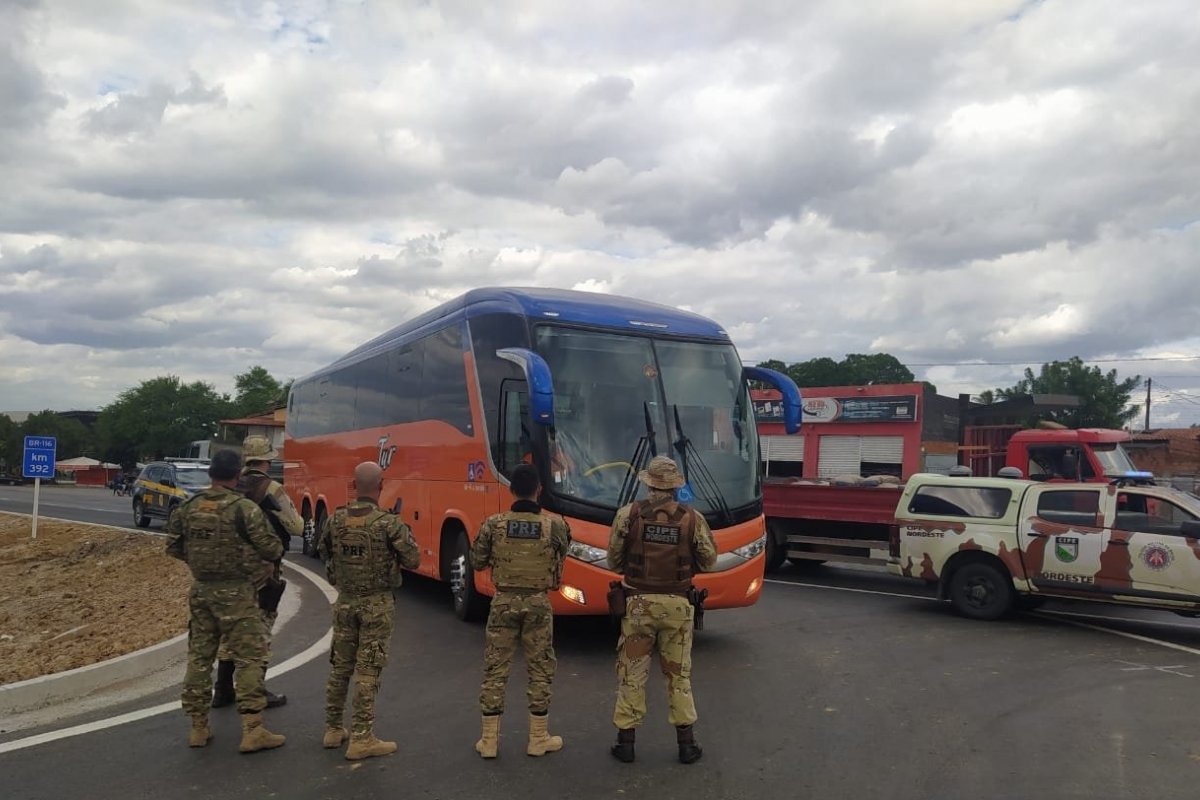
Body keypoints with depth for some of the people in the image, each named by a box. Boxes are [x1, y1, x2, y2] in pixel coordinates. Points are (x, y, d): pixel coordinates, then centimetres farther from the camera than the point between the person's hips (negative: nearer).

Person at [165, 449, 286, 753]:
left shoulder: (189, 507, 3)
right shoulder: (243, 508, -14)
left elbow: (174, 547, 10)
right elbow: (270, 547, -15)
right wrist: (277, 548, 7)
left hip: (201, 590, 6)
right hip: (235, 592, -6)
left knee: (199, 656, 14)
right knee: (248, 658, 0)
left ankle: (198, 727, 22)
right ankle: (252, 731, -1)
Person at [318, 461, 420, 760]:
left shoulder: (335, 519, -2)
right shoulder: (389, 523, -17)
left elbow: (324, 553, 14)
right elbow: (413, 561, -12)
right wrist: (404, 535, 4)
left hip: (345, 601, 5)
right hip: (377, 604, -5)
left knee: (340, 666, 17)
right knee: (367, 671, 0)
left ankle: (333, 729, 28)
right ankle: (361, 739, 5)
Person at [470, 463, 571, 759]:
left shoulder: (494, 524, -8)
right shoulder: (555, 525, -9)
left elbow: (477, 562, 2)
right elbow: (562, 553, 8)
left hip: (504, 601, 1)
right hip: (538, 603, -1)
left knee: (495, 670, 11)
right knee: (540, 671, 12)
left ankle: (489, 740, 18)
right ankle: (539, 739, 21)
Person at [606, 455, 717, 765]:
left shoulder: (628, 514, -8)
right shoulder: (693, 518, -7)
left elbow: (613, 560, -2)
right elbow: (708, 561, 3)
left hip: (639, 602, -1)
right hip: (677, 604, 1)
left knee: (632, 672, 10)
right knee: (679, 673, 13)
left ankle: (626, 740, 16)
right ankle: (686, 743, 19)